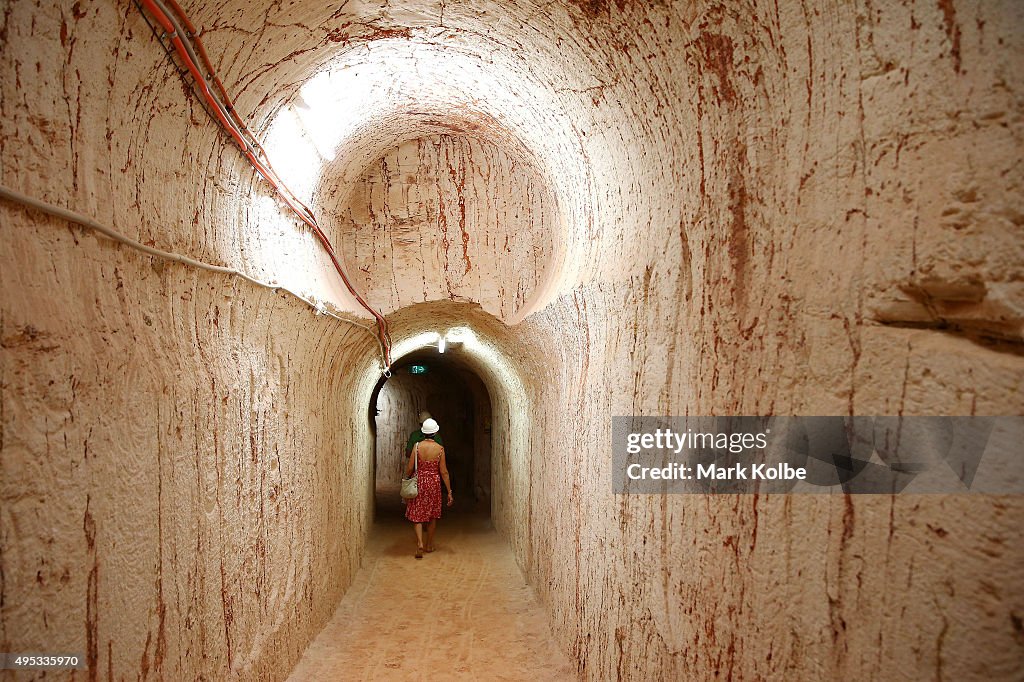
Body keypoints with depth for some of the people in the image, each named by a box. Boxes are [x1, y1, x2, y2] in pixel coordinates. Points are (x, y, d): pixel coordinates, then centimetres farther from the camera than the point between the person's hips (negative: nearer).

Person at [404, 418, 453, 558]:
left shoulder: (417, 446, -7)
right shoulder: (440, 449, -8)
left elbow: (410, 468, -5)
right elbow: (443, 472, -6)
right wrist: (449, 492, -1)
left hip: (419, 482, 0)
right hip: (434, 483, 0)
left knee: (418, 515, 6)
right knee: (433, 515, 16)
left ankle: (420, 544, -11)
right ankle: (429, 545, 26)